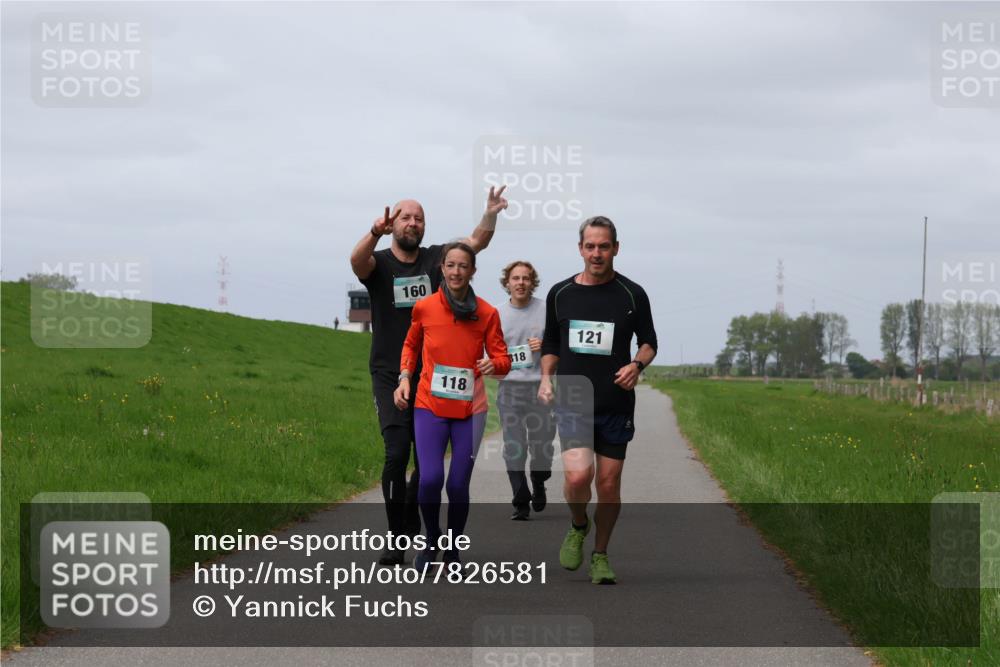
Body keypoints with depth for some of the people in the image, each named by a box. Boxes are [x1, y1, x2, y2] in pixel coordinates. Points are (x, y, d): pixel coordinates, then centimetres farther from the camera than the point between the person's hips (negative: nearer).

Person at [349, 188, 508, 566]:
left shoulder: (436, 259, 7)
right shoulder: (378, 264, -2)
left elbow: (475, 242, -3)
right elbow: (356, 260, -24)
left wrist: (490, 216, -24)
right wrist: (376, 233, -45)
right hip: (389, 376, -3)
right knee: (397, 452, -16)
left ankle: (410, 518, 31)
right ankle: (396, 538, -8)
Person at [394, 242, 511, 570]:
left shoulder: (487, 314, -2)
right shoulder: (424, 308, -1)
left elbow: (503, 359, 3)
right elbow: (411, 345, 17)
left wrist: (493, 364, -20)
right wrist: (404, 377, 3)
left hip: (470, 409, 1)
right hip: (430, 406, 0)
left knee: (458, 485, -1)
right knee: (430, 479, -16)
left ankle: (453, 552, 21)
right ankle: (431, 540, 11)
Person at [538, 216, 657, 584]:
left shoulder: (632, 295, 1)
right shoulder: (560, 293, 6)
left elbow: (649, 341, 11)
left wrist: (637, 365, -10)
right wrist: (546, 377, 2)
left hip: (616, 405, 0)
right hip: (572, 402, 0)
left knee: (609, 483, 3)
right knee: (578, 475, -19)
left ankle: (600, 554, 22)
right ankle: (578, 527, 12)